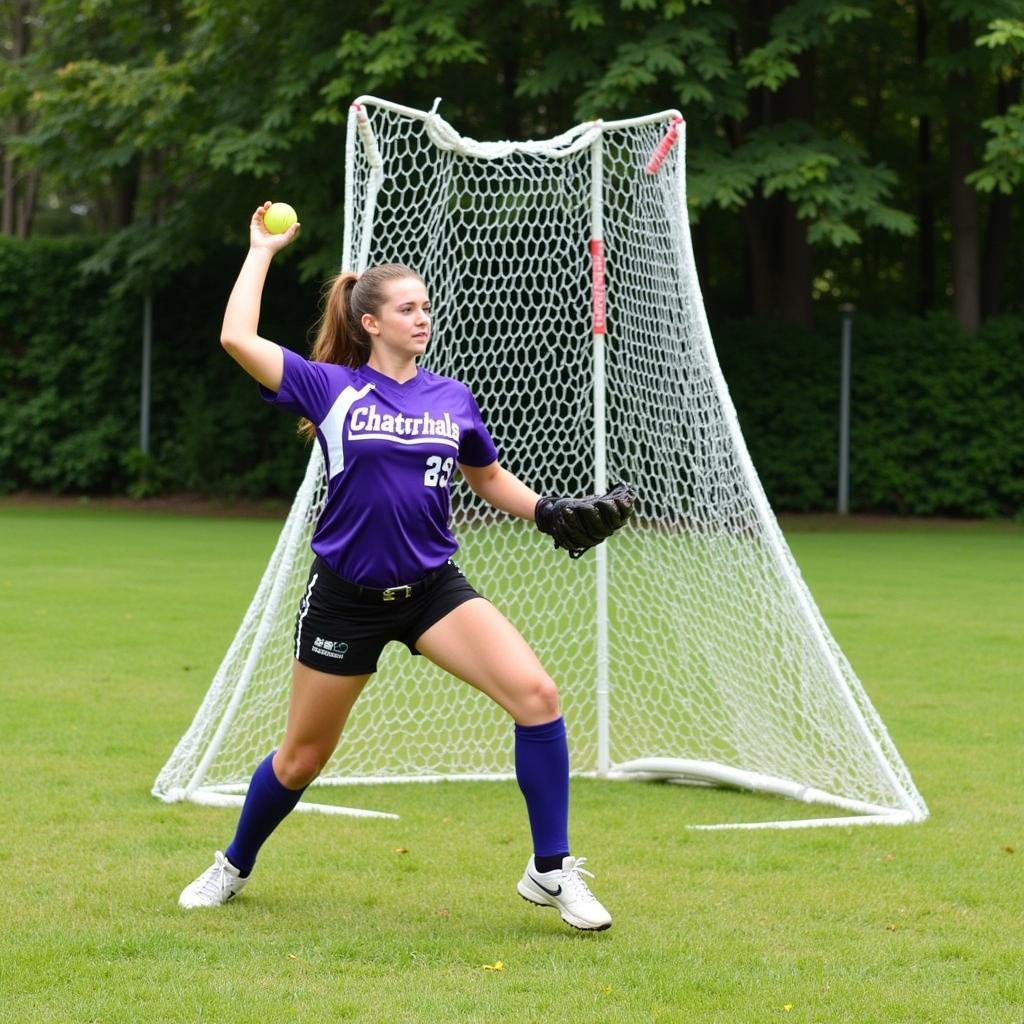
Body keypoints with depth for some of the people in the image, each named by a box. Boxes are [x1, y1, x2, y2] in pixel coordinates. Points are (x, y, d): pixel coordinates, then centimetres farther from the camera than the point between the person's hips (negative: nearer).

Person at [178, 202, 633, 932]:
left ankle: (551, 872, -9)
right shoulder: (331, 387, -5)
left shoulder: (453, 399, 5)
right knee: (302, 759, 9)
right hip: (346, 597, -2)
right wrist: (262, 250, -6)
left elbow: (489, 478, 21)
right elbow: (238, 338, -16)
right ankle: (234, 867, 37)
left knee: (536, 694, -19)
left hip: (434, 588, 2)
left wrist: (553, 514, 6)